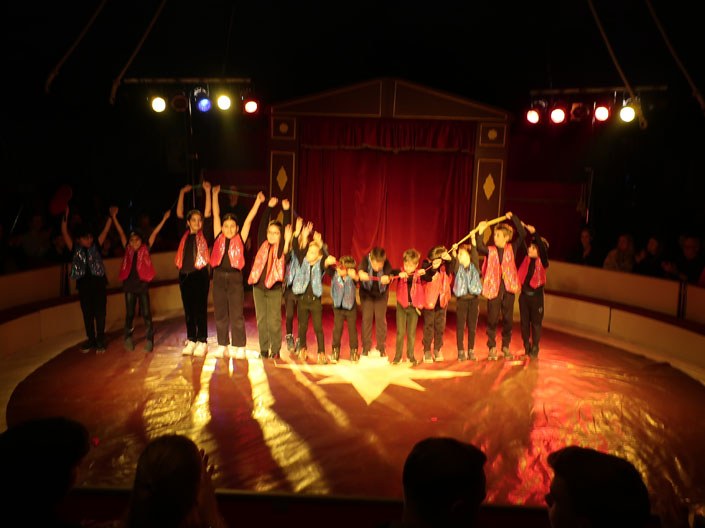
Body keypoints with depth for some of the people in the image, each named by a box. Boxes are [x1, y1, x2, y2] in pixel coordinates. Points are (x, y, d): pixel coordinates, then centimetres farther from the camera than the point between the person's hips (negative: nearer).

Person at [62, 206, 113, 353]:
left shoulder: (96, 246, 1)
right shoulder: (74, 249, 0)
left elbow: (105, 231, -4)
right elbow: (64, 233, -9)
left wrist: (111, 216, -14)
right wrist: (65, 215, -19)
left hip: (98, 284, -1)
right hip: (83, 286, 1)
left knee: (100, 314, 3)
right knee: (87, 314, 10)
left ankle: (100, 341, 11)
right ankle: (91, 340, 23)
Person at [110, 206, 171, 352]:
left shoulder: (145, 249, 2)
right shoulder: (128, 250, 6)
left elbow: (154, 233, 0)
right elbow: (121, 233, 6)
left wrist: (164, 219, -1)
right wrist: (114, 217, 5)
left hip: (142, 285, -2)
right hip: (129, 285, 2)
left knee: (146, 313, 0)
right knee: (129, 314, 9)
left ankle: (149, 340, 5)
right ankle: (128, 339, 21)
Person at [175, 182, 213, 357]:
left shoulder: (204, 235, 2)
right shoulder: (185, 235, 9)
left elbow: (208, 213, -4)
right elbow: (179, 214, 8)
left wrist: (208, 191, -6)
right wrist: (182, 193, 6)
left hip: (200, 274, -3)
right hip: (185, 275, 3)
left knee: (201, 309, 0)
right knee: (188, 310, 9)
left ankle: (202, 342, 6)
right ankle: (191, 341, 17)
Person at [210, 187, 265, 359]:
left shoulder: (240, 239, 4)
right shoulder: (218, 237, 7)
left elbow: (249, 220, 3)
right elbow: (216, 215, 8)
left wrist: (258, 202, 2)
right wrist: (215, 194, 9)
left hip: (235, 277, -2)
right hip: (219, 277, 2)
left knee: (237, 314, 0)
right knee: (220, 314, 8)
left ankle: (239, 347, 7)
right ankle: (223, 346, 18)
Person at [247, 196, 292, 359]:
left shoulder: (281, 247, 0)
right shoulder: (262, 245, 6)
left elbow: (287, 228, -7)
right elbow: (262, 224, 2)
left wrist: (286, 210, -9)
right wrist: (269, 207, -1)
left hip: (274, 288, -3)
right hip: (259, 286, 3)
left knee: (274, 321, -2)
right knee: (261, 320, 8)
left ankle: (275, 350, 8)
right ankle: (264, 350, 16)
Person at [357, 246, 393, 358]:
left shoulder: (386, 263, -28)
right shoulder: (366, 260, -29)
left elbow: (390, 274, -41)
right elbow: (360, 270, -45)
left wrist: (387, 278, -65)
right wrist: (361, 274, -69)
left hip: (381, 293, 0)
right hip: (366, 292, 0)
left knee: (381, 318, -2)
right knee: (367, 318, -3)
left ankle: (381, 348, 10)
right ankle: (366, 347, 7)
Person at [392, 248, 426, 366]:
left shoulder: (419, 274, -2)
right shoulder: (400, 273, -6)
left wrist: (423, 273, -33)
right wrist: (399, 275, -43)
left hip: (414, 306, 1)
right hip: (401, 305, -1)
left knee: (411, 333, 7)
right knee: (400, 332, 3)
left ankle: (411, 356, 19)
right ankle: (398, 356, 13)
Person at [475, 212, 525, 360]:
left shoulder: (511, 248, 5)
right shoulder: (490, 250, 2)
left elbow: (522, 234, -5)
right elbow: (480, 248, -18)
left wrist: (513, 218, -8)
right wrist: (480, 232, -26)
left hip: (509, 288, 1)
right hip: (494, 288, -1)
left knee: (508, 319, 9)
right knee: (492, 319, 3)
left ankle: (506, 347, 23)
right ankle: (492, 348, 13)